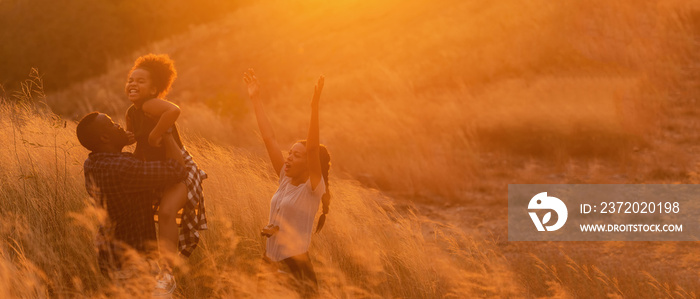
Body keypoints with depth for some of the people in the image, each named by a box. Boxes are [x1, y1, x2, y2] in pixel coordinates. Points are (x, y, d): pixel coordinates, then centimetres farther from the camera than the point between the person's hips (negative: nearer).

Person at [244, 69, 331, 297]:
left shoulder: (313, 188, -10)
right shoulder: (286, 180, 7)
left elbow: (313, 149, -26)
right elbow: (268, 138, 7)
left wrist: (314, 107, -35)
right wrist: (255, 99, 8)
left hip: (297, 269, -7)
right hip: (271, 261, 7)